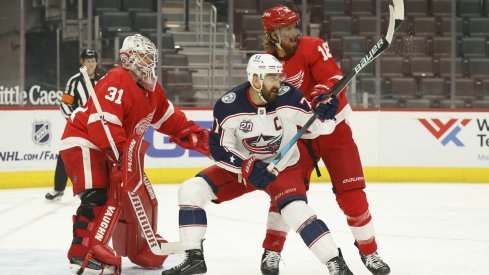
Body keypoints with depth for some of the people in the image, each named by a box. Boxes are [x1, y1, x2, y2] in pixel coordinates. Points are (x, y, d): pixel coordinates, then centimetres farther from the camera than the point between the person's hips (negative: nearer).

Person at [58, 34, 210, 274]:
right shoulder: (117, 82, -23)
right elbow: (102, 122, -32)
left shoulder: (151, 89, 7)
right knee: (99, 198, -26)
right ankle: (83, 255, -30)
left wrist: (197, 136, 8)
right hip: (83, 143, -10)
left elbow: (169, 118, 18)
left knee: (141, 197, 14)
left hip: (116, 149, 10)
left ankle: (141, 249, 33)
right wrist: (121, 157, -37)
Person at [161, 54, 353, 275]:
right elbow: (219, 149, -15)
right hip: (240, 165, 2)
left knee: (296, 210, -28)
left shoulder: (289, 98, -21)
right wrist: (247, 168, -28)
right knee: (190, 190, -11)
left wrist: (325, 114, -30)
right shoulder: (228, 105, -21)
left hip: (283, 167, -2)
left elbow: (314, 128, -9)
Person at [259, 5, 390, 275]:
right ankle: (272, 250, 4)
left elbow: (332, 76, -26)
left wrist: (323, 94, -46)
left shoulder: (313, 47, -14)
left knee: (351, 193, -5)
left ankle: (368, 250, 10)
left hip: (333, 128, -2)